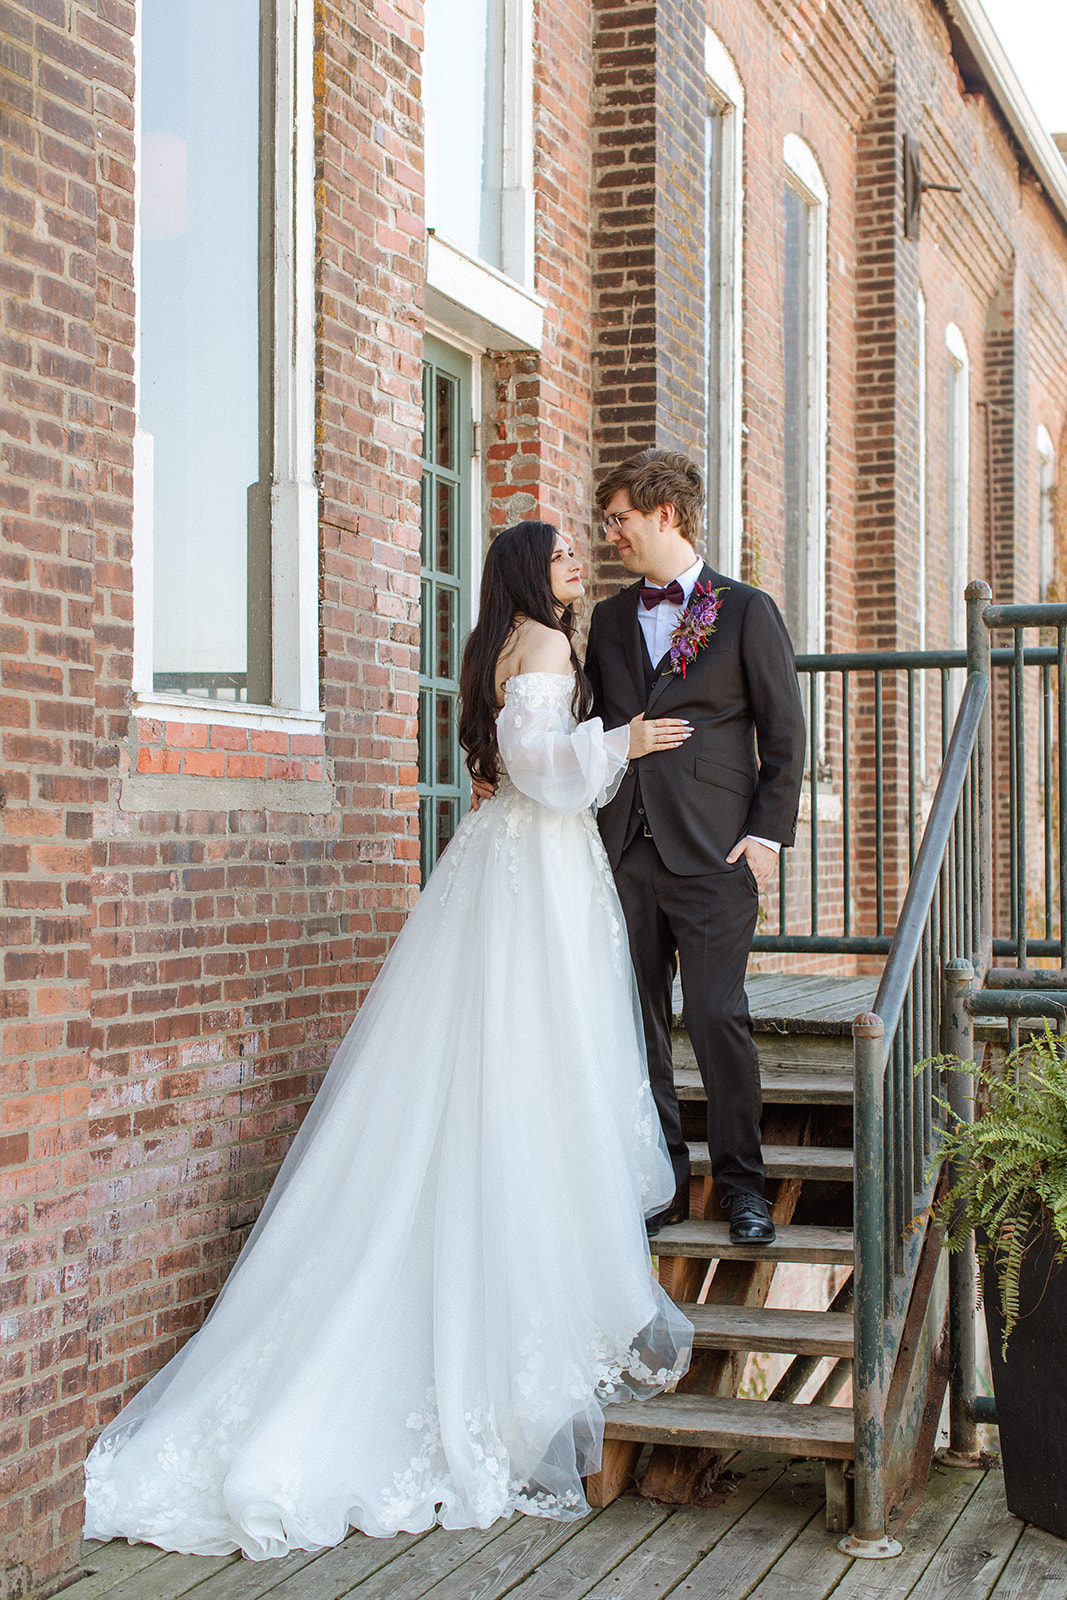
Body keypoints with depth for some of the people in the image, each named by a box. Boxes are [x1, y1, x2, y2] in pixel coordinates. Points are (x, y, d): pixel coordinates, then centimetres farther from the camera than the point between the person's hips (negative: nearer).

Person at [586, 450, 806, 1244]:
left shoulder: (746, 611, 2)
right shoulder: (609, 619, 15)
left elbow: (784, 732, 1)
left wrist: (768, 833, -7)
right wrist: (590, 831, 9)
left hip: (713, 851, -4)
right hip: (624, 850, 5)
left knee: (718, 1016, -5)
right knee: (637, 1020, 6)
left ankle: (742, 1184, 9)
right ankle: (663, 1182, 16)